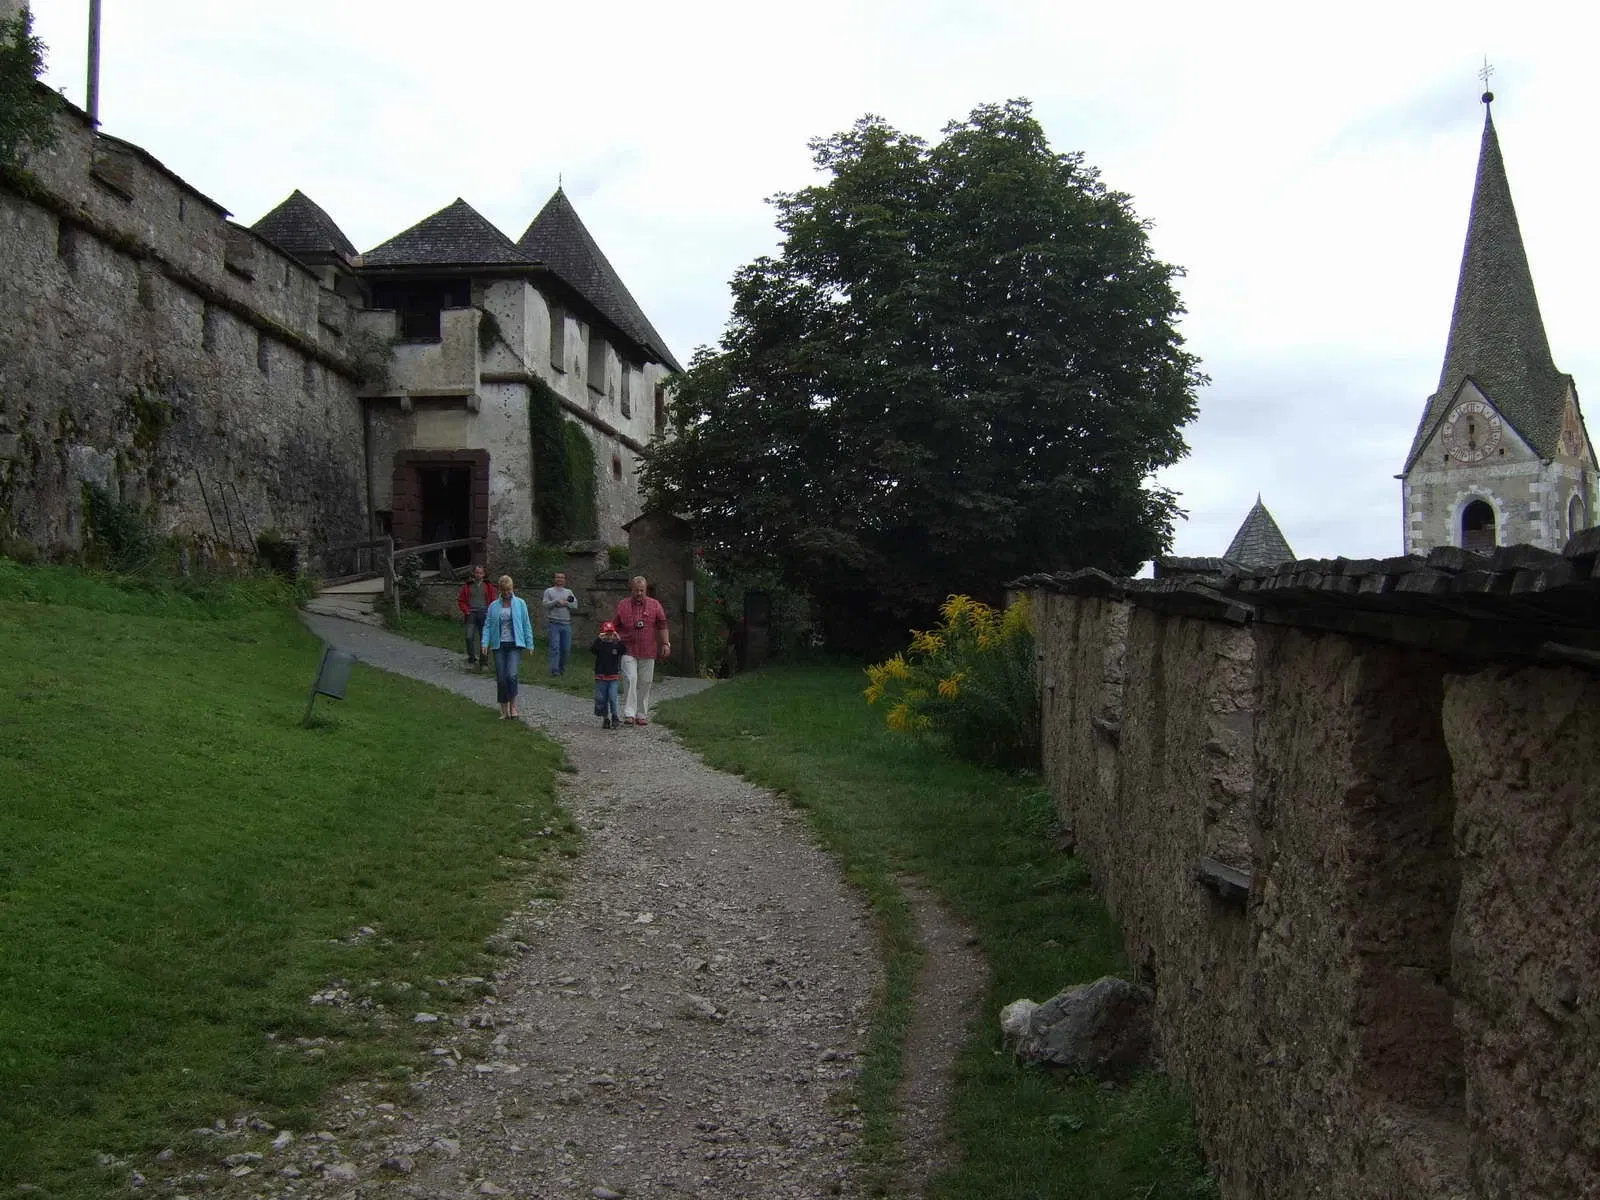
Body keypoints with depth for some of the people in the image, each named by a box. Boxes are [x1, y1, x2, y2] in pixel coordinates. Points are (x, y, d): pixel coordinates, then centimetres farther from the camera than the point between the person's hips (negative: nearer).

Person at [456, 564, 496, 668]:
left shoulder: (488, 586, 9)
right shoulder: (467, 586, 8)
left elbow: (493, 601, 12)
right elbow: (460, 600, 12)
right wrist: (466, 611, -2)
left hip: (484, 614, 0)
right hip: (471, 614, 0)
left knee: (484, 639, 2)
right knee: (469, 637, -12)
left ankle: (484, 662, 9)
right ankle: (472, 659, 5)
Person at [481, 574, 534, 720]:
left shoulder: (520, 604, 4)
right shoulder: (494, 606, 7)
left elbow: (526, 625, 4)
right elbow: (488, 625, 4)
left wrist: (529, 644, -1)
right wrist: (485, 643, -9)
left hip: (514, 644, -2)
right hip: (499, 645, 2)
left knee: (511, 675, -18)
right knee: (501, 678, 2)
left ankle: (513, 706, -4)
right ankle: (504, 710, 11)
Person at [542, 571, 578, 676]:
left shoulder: (568, 592, 16)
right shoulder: (549, 591, 8)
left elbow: (575, 605, 4)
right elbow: (546, 604, -6)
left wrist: (565, 603, -10)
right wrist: (557, 601, -13)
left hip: (566, 624, 3)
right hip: (553, 623, -3)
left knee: (566, 648, 5)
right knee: (555, 647, -10)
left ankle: (562, 668, 18)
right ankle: (554, 670, -10)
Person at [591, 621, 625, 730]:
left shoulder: (616, 645, 2)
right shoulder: (600, 645, 0)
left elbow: (623, 652, -14)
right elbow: (592, 650, -18)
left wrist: (619, 640, -24)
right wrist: (599, 639, -27)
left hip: (613, 677, -1)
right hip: (600, 677, 1)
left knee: (613, 698, -10)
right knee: (601, 699, 4)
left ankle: (616, 719, -3)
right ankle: (605, 719, 14)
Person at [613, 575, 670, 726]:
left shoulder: (654, 605, 6)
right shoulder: (622, 605, 6)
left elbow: (662, 626, 7)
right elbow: (616, 628, 11)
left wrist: (666, 643, -1)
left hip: (648, 651, 1)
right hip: (628, 650, -1)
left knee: (645, 682, 6)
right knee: (630, 679, -14)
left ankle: (642, 715, 15)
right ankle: (629, 714, -14)